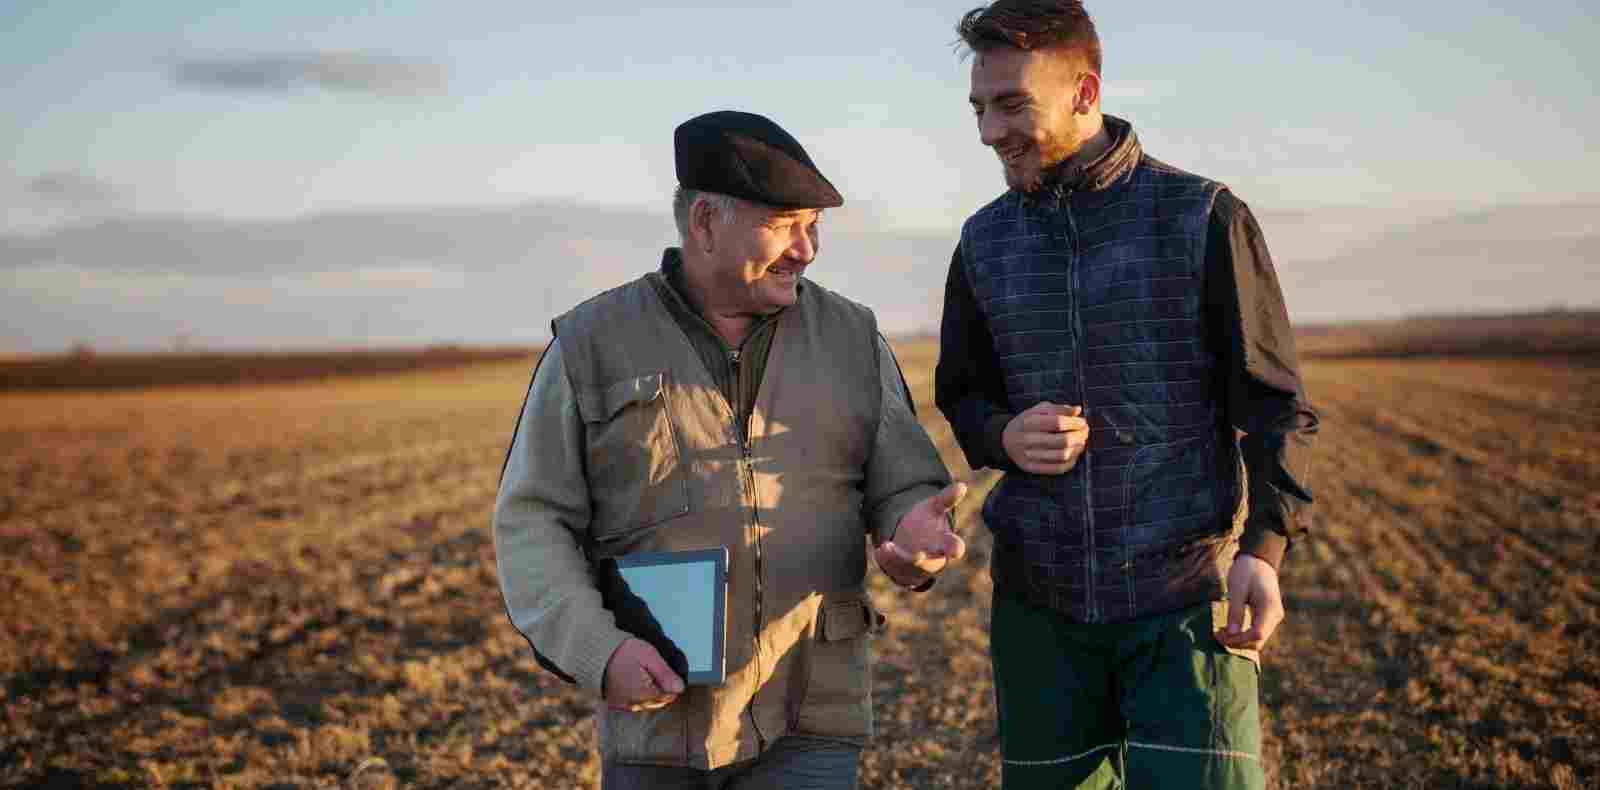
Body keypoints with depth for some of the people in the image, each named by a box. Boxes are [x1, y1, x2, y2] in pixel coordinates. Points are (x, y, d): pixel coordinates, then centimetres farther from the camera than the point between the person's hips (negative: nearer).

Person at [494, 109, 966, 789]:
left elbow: (903, 492, 3)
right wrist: (597, 652, -18)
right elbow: (533, 528, -3)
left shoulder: (850, 339, 3)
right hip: (659, 709, 0)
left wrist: (915, 535, -21)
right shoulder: (595, 348, -2)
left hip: (810, 720, 0)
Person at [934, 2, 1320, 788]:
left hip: (1185, 596, -3)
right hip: (1038, 601, 4)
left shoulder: (1205, 218, -4)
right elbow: (961, 396, 17)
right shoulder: (984, 242, 7)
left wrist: (1264, 546, -16)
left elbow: (1272, 402, -2)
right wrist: (1005, 437, -7)